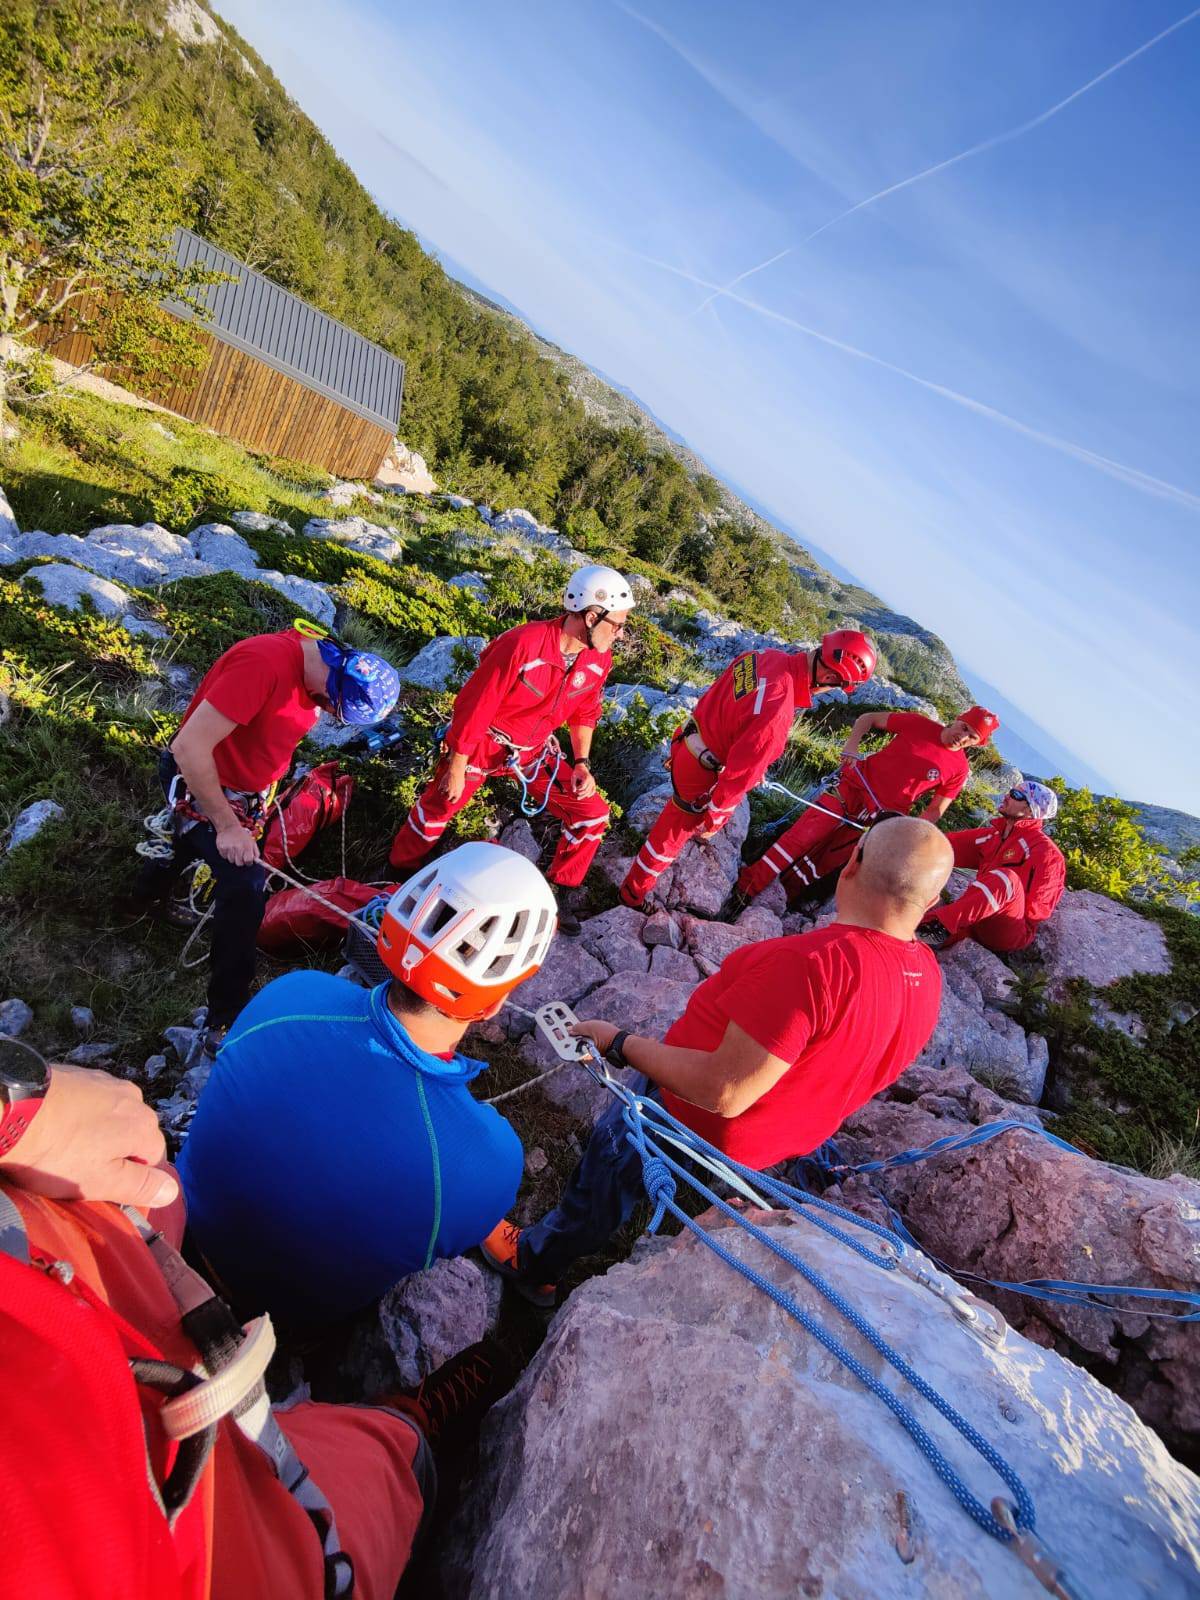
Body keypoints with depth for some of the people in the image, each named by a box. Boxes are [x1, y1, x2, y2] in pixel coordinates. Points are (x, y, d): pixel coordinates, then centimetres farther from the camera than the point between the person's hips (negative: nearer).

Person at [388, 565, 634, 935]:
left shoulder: (598, 659, -11)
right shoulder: (523, 644, -31)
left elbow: (585, 712, 9)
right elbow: (475, 706, -23)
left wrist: (581, 762, -2)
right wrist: (457, 768, -16)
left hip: (534, 751, 5)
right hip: (484, 742, -5)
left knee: (592, 813, -4)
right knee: (438, 807, 8)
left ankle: (561, 892, 16)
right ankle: (399, 873, 38)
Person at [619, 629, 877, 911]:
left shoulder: (764, 656, -11)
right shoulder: (776, 715, -36)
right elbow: (739, 775, -28)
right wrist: (712, 821, -12)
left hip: (690, 742, 8)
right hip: (701, 771, -8)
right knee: (673, 833, 13)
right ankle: (634, 893, 34)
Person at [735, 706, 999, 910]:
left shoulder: (958, 769, -3)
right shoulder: (918, 724, -5)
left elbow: (935, 811, 5)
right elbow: (868, 718, 4)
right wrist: (851, 748, -11)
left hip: (879, 818, 1)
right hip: (854, 788, -1)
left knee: (823, 863, 0)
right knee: (802, 837, -13)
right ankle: (746, 886, -8)